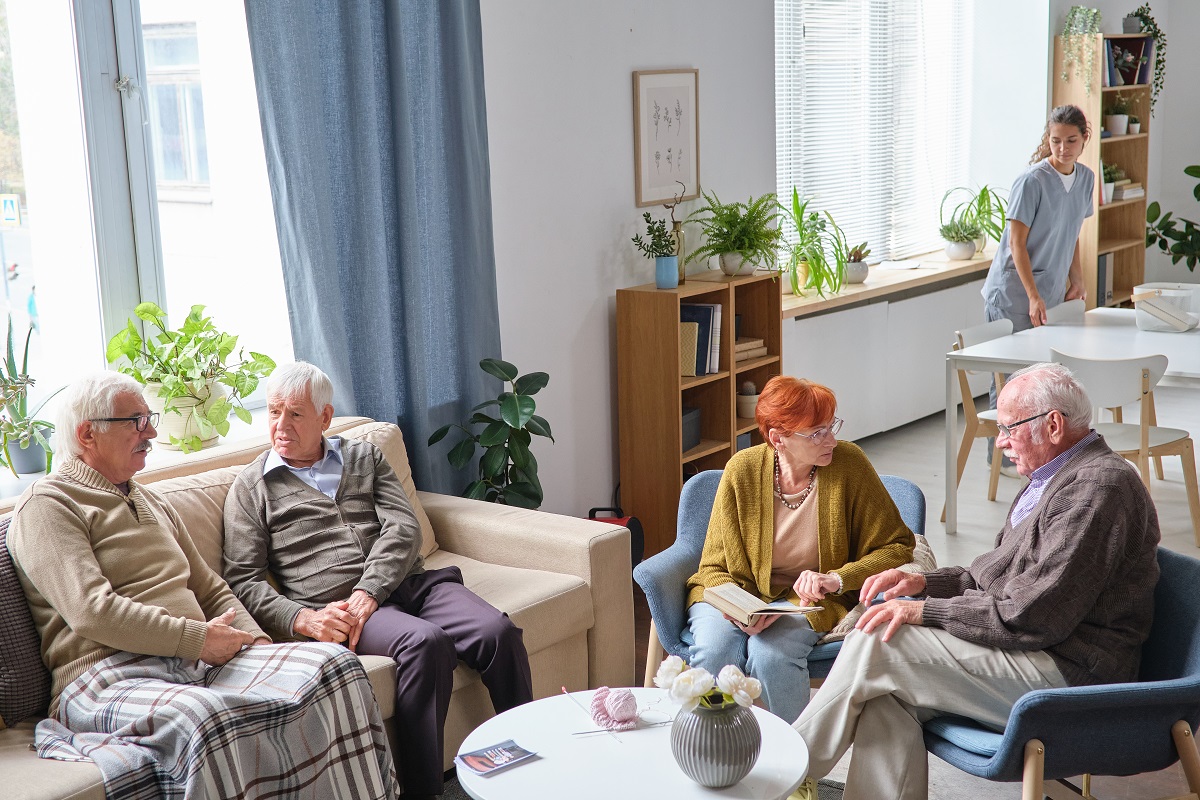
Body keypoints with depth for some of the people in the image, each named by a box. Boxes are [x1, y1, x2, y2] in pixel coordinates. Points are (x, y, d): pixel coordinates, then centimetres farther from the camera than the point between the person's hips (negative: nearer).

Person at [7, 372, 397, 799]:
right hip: (112, 679, -7)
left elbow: (211, 590, 28)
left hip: (200, 660, 8)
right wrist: (198, 638, -15)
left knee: (335, 665, -19)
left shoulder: (151, 502, 27)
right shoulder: (45, 506, 1)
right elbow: (93, 611, -13)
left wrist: (254, 641, 8)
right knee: (202, 720, -44)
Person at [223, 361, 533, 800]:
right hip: (334, 609, -3)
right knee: (424, 642, -35)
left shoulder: (365, 456, 20)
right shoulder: (250, 488, 12)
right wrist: (302, 619, -14)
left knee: (498, 631, -24)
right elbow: (244, 581, 5)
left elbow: (403, 528, 5)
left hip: (405, 582, 4)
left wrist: (368, 591, -12)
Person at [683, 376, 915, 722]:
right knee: (714, 652, -30)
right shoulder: (743, 470, -10)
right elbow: (716, 568, -3)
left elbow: (897, 547, -6)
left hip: (810, 602, -1)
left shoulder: (848, 464, -11)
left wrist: (838, 579, -21)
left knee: (770, 655, -31)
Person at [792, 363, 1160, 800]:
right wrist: (924, 583, 8)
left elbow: (1034, 616, -23)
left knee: (875, 644, -15)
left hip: (1062, 673, -10)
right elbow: (1002, 576, 24)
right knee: (886, 694, -11)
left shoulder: (1099, 485, -18)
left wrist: (925, 611, -16)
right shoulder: (1056, 476, 16)